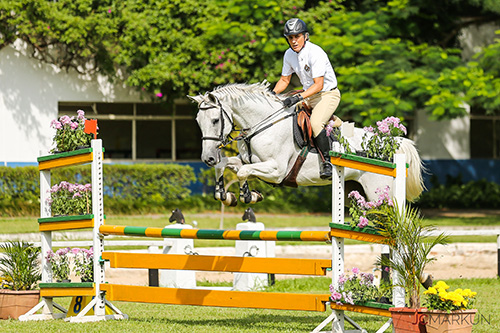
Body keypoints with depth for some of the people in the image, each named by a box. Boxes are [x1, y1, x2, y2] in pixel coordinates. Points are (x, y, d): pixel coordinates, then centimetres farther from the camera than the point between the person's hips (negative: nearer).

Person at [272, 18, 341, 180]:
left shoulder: (316, 53, -24)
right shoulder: (289, 54, -1)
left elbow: (318, 85, -29)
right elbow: (284, 80, 12)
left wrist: (298, 97, -38)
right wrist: (272, 93, -6)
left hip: (328, 94, -9)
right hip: (308, 94, 9)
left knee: (315, 123, -31)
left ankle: (326, 162, -23)